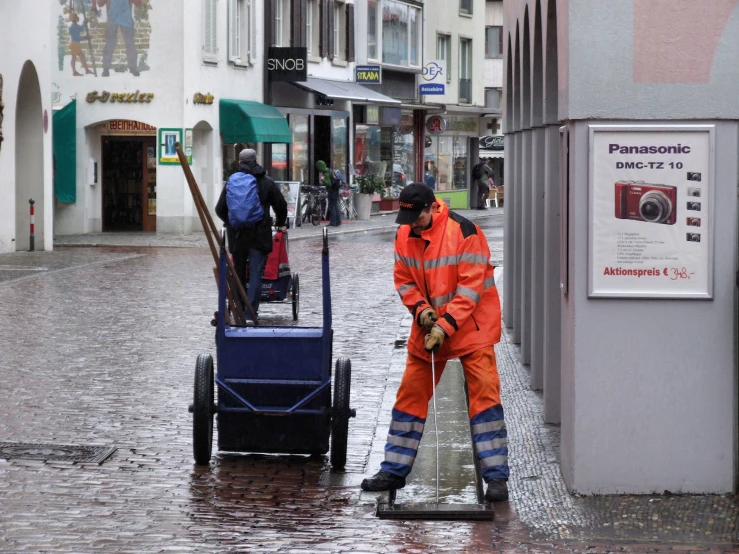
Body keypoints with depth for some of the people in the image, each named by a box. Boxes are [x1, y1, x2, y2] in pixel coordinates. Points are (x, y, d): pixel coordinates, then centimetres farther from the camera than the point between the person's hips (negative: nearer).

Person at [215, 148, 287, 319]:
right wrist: (280, 223, 28)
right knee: (256, 272, -2)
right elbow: (281, 206, 9)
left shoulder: (231, 182, 3)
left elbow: (220, 209, 5)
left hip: (237, 234, 1)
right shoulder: (267, 182, 3)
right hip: (260, 235, -1)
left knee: (238, 272, 13)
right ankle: (251, 310, -11)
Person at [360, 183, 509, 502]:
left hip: (469, 326, -5)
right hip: (427, 327, 5)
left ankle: (496, 476, -7)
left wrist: (445, 326, -24)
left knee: (484, 392, -11)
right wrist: (421, 309, -12)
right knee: (410, 394, 5)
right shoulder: (404, 236, 0)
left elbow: (471, 287, -20)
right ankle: (394, 471, 15)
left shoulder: (464, 232, -18)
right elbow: (403, 280, 7)